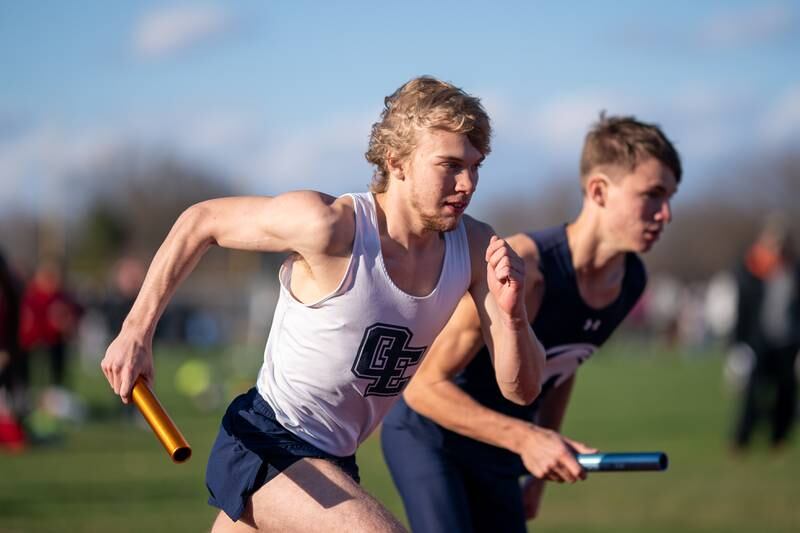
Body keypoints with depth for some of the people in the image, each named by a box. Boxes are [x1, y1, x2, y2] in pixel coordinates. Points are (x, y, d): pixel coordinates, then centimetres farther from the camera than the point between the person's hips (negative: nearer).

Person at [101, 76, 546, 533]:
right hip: (265, 442, -7)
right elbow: (201, 221, -8)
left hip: (333, 460, 7)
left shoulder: (475, 248, -7)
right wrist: (137, 332, -9)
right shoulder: (330, 226, -22)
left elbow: (522, 389, -7)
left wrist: (512, 313, -28)